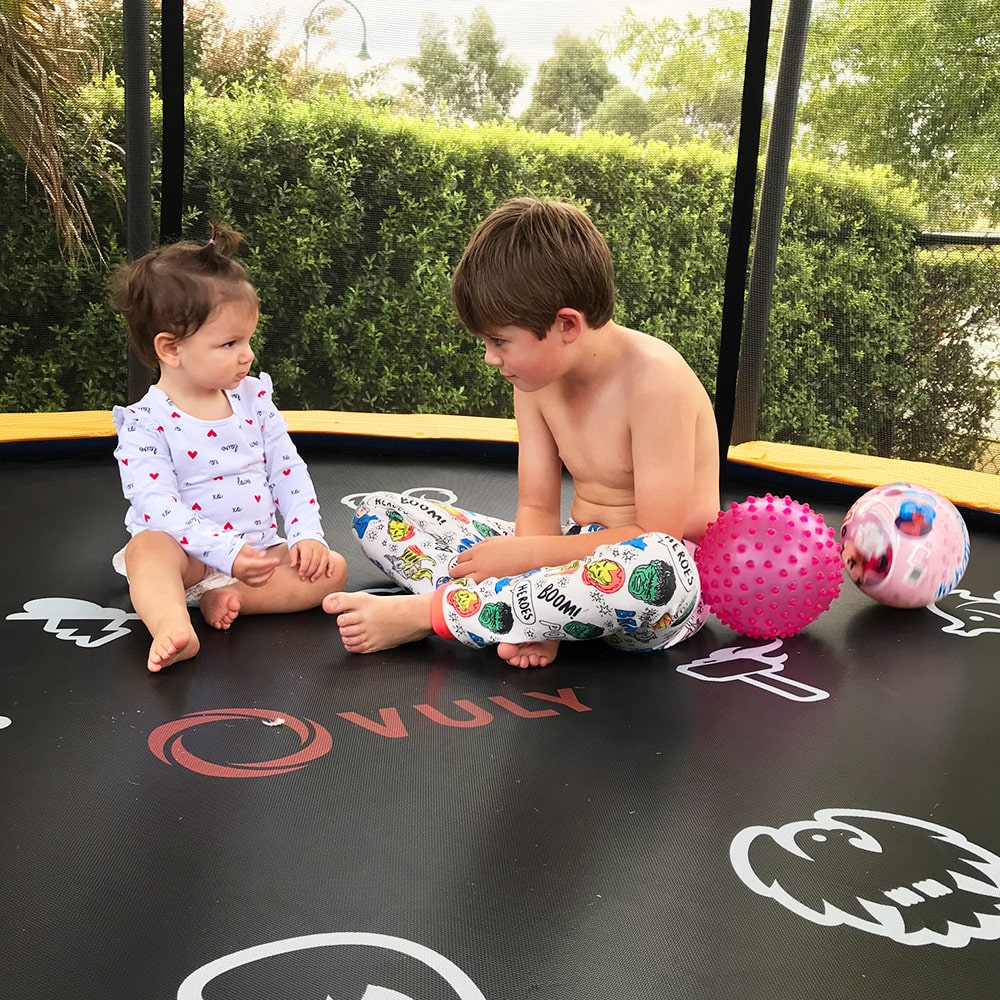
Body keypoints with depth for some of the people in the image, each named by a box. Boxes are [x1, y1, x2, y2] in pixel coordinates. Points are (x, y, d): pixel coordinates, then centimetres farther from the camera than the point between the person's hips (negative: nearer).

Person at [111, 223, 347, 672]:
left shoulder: (253, 398, 4)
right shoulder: (145, 423, -11)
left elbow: (289, 470, 6)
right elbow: (159, 506, -21)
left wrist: (306, 534, -10)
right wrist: (227, 552, -32)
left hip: (261, 551, 4)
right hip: (187, 555, -4)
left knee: (331, 568, -16)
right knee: (148, 545, -34)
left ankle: (228, 598, -27)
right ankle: (172, 627, -57)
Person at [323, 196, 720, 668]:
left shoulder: (654, 379, -21)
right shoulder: (536, 375, 0)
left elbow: (659, 537, -22)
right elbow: (537, 507, -2)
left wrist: (527, 553, -21)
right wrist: (535, 618, -20)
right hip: (577, 554, 7)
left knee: (653, 569, -46)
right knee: (377, 513, 1)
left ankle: (424, 613, -30)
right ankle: (508, 609, -23)